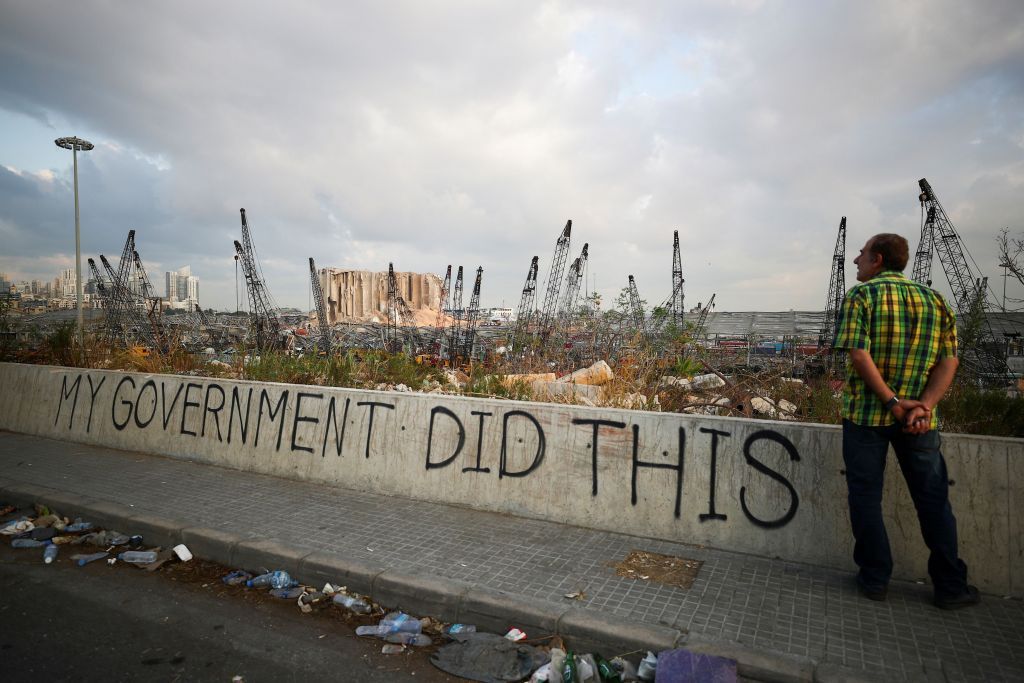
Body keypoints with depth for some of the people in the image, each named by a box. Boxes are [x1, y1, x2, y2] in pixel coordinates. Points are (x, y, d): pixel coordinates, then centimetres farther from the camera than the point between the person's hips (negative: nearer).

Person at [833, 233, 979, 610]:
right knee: (933, 500, 15)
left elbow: (859, 355, -18)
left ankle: (875, 579, 16)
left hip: (866, 412, -4)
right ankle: (950, 586, 22)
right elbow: (949, 360, 0)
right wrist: (923, 406, -9)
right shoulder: (934, 299, 8)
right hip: (919, 417, 4)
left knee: (866, 497, 8)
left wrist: (892, 402, -14)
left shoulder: (860, 295, -7)